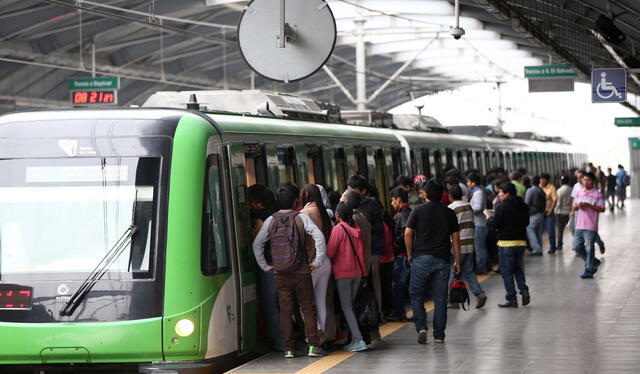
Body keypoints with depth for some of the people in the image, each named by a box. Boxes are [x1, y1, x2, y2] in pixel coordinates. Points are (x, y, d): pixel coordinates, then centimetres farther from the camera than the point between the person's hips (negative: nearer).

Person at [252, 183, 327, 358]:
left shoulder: (271, 220, 2)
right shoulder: (301, 218, -6)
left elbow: (257, 243, 3)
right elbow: (319, 236, -16)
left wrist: (264, 265, 9)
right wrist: (317, 261, -10)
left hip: (280, 274, 2)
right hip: (302, 272, -2)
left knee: (285, 311, 8)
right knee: (308, 308, 6)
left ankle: (289, 348, 7)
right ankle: (313, 346, 0)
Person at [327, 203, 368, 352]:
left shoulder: (338, 229, -11)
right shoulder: (357, 229, 8)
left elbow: (330, 251, -13)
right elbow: (361, 251, 13)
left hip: (343, 272, -6)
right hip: (357, 272, 6)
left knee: (346, 306, -4)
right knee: (351, 305, 14)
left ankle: (358, 339, -15)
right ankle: (354, 338, 12)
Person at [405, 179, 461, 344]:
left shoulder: (418, 210, 0)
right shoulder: (449, 213, 7)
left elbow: (408, 233, -6)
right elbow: (455, 238, 7)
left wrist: (410, 254, 7)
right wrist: (457, 262, 12)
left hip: (421, 258, -2)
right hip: (442, 261, 2)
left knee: (416, 295, 9)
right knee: (440, 299, 5)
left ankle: (421, 327, -8)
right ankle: (439, 335, 6)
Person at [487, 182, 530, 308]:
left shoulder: (501, 207, -13)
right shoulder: (523, 206, 5)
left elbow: (494, 225, -13)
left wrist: (489, 217, 6)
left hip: (506, 242, -6)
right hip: (521, 241, 6)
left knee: (506, 271, 2)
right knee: (518, 269, 19)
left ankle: (512, 299, 0)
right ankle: (524, 291, 2)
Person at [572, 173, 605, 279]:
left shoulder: (597, 194, -5)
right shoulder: (579, 193, 13)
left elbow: (602, 209, -11)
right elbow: (574, 207, 18)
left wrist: (588, 205, -19)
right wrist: (578, 206, -6)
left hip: (591, 226, -6)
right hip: (579, 225, 6)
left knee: (589, 248, -3)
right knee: (577, 246, 6)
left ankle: (588, 271, 4)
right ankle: (594, 262, 24)